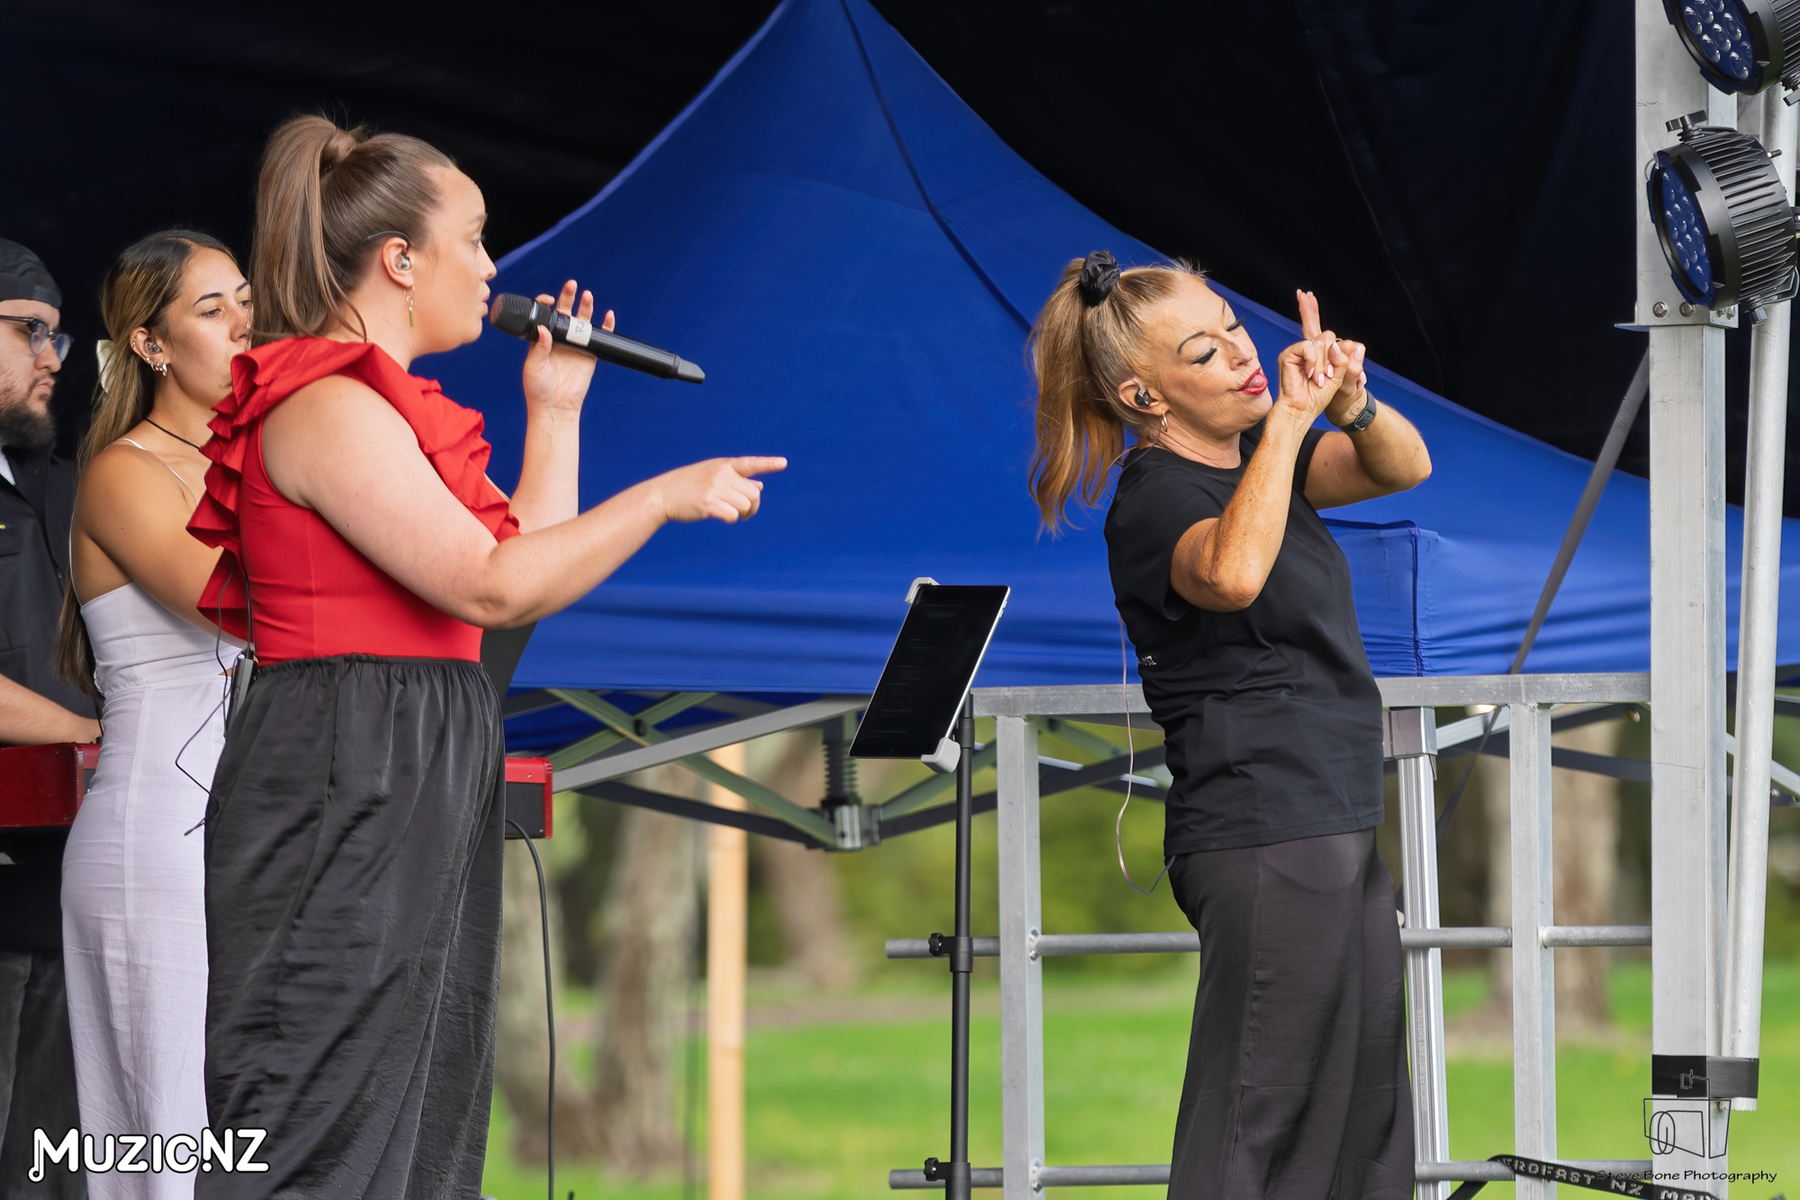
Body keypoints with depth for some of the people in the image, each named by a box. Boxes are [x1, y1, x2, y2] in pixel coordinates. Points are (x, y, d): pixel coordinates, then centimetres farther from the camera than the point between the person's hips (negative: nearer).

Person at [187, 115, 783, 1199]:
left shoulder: (376, 406, 18)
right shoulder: (328, 406, -14)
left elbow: (525, 555, 23)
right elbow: (492, 587, -19)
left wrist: (557, 409, 21)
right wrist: (667, 497, -12)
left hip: (419, 785, 11)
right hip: (343, 781, -11)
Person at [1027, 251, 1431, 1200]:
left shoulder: (1250, 456, 12)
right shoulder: (1155, 500, -15)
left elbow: (1403, 467, 6)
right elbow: (1233, 573, -38)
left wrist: (1350, 405, -14)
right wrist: (1291, 417, -33)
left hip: (1336, 826, 10)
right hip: (1267, 835, -10)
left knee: (1366, 1107, 14)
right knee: (1258, 1123, -10)